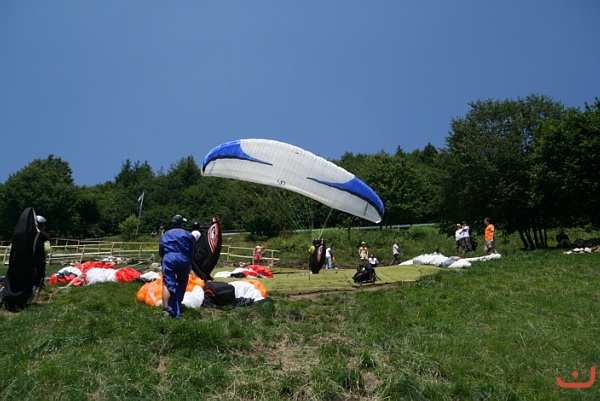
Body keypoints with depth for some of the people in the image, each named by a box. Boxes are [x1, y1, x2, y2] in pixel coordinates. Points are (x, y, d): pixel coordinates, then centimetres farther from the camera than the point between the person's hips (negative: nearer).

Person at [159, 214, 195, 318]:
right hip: (184, 260, 0)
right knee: (182, 282, 20)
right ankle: (178, 304, 15)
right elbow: (192, 252, 11)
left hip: (169, 259, 0)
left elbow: (160, 251, 15)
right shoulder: (188, 235, 15)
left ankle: (166, 308, -22)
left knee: (167, 284, -7)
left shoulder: (165, 235, 18)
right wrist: (189, 263, 21)